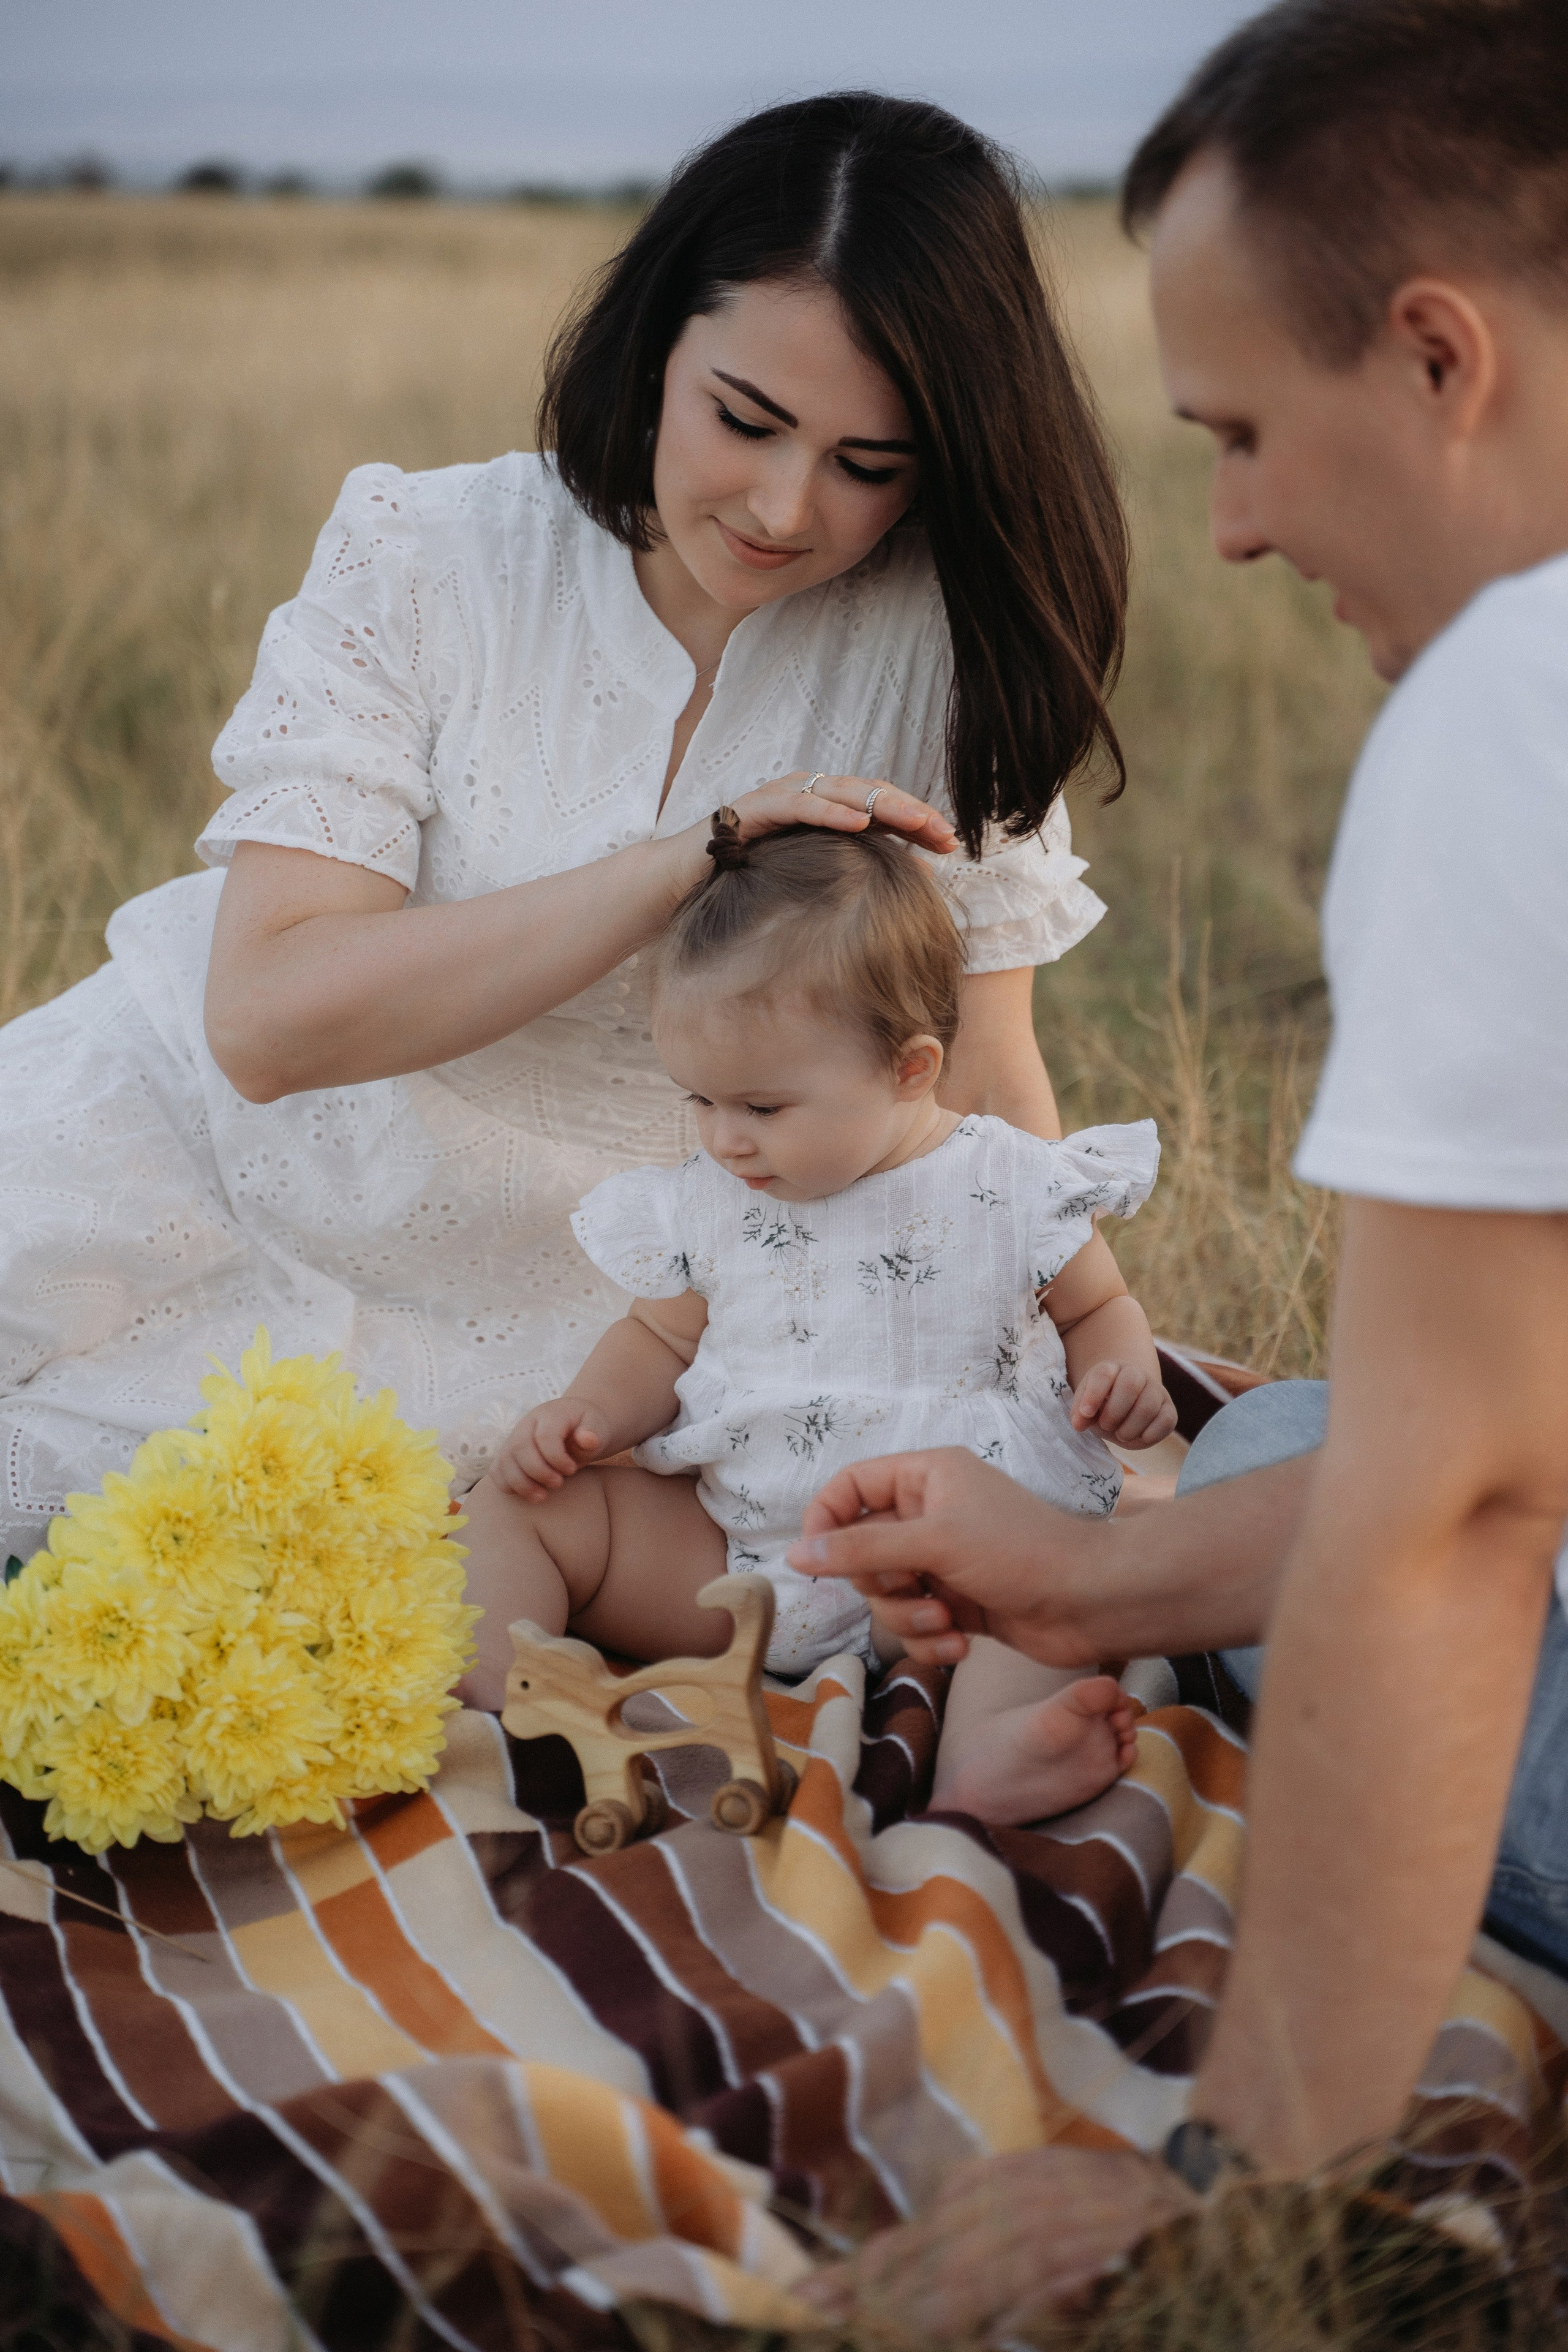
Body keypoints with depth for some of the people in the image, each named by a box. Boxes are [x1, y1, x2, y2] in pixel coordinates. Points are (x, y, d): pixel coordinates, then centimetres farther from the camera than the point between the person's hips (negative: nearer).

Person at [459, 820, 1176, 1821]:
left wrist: (1127, 1376, -13)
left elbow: (1100, 1308, 10)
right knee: (521, 1507, -9)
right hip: (724, 1561, 4)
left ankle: (985, 1749, -56)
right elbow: (662, 1337, 17)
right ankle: (481, 1711, -28)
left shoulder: (1012, 1190, -6)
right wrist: (592, 1414, -3)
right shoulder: (706, 1203, 4)